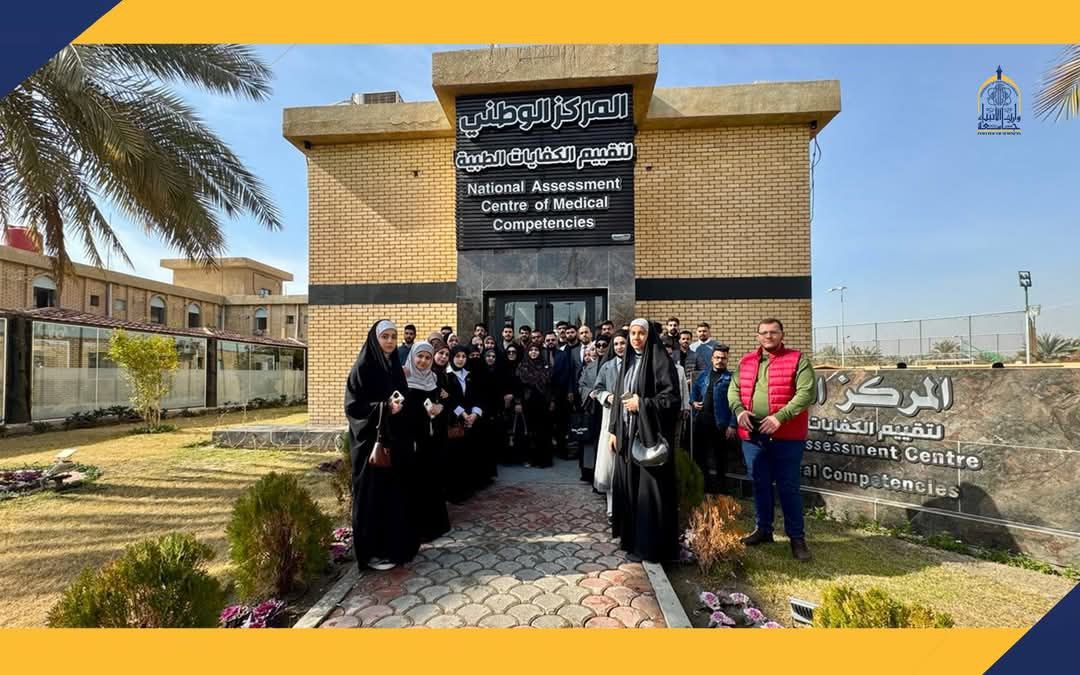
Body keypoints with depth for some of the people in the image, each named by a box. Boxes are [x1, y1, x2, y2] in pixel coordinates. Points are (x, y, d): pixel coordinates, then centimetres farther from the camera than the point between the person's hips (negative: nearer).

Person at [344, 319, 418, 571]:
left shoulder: (396, 367, 10)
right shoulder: (363, 367, -9)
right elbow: (353, 406, -13)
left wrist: (399, 407, 1)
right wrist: (384, 408, -23)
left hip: (397, 440, 7)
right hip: (372, 442, -7)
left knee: (397, 492, 12)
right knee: (375, 495, 0)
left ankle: (396, 545, 25)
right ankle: (373, 551, 13)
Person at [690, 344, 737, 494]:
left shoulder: (731, 378, -5)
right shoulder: (703, 375, 10)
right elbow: (694, 391, 22)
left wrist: (732, 425, -16)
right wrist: (693, 402, 0)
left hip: (720, 424, -5)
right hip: (700, 422, 5)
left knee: (716, 461, 5)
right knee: (699, 456, 15)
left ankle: (715, 492, 20)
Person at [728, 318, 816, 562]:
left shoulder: (797, 360, -4)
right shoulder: (746, 362, 10)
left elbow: (807, 392, -14)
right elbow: (733, 389, 10)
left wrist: (780, 417, -22)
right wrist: (739, 410, -11)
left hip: (786, 436, -4)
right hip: (753, 435, 4)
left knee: (788, 486, 4)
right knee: (760, 484, 15)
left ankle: (797, 537, 18)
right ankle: (763, 528, 30)